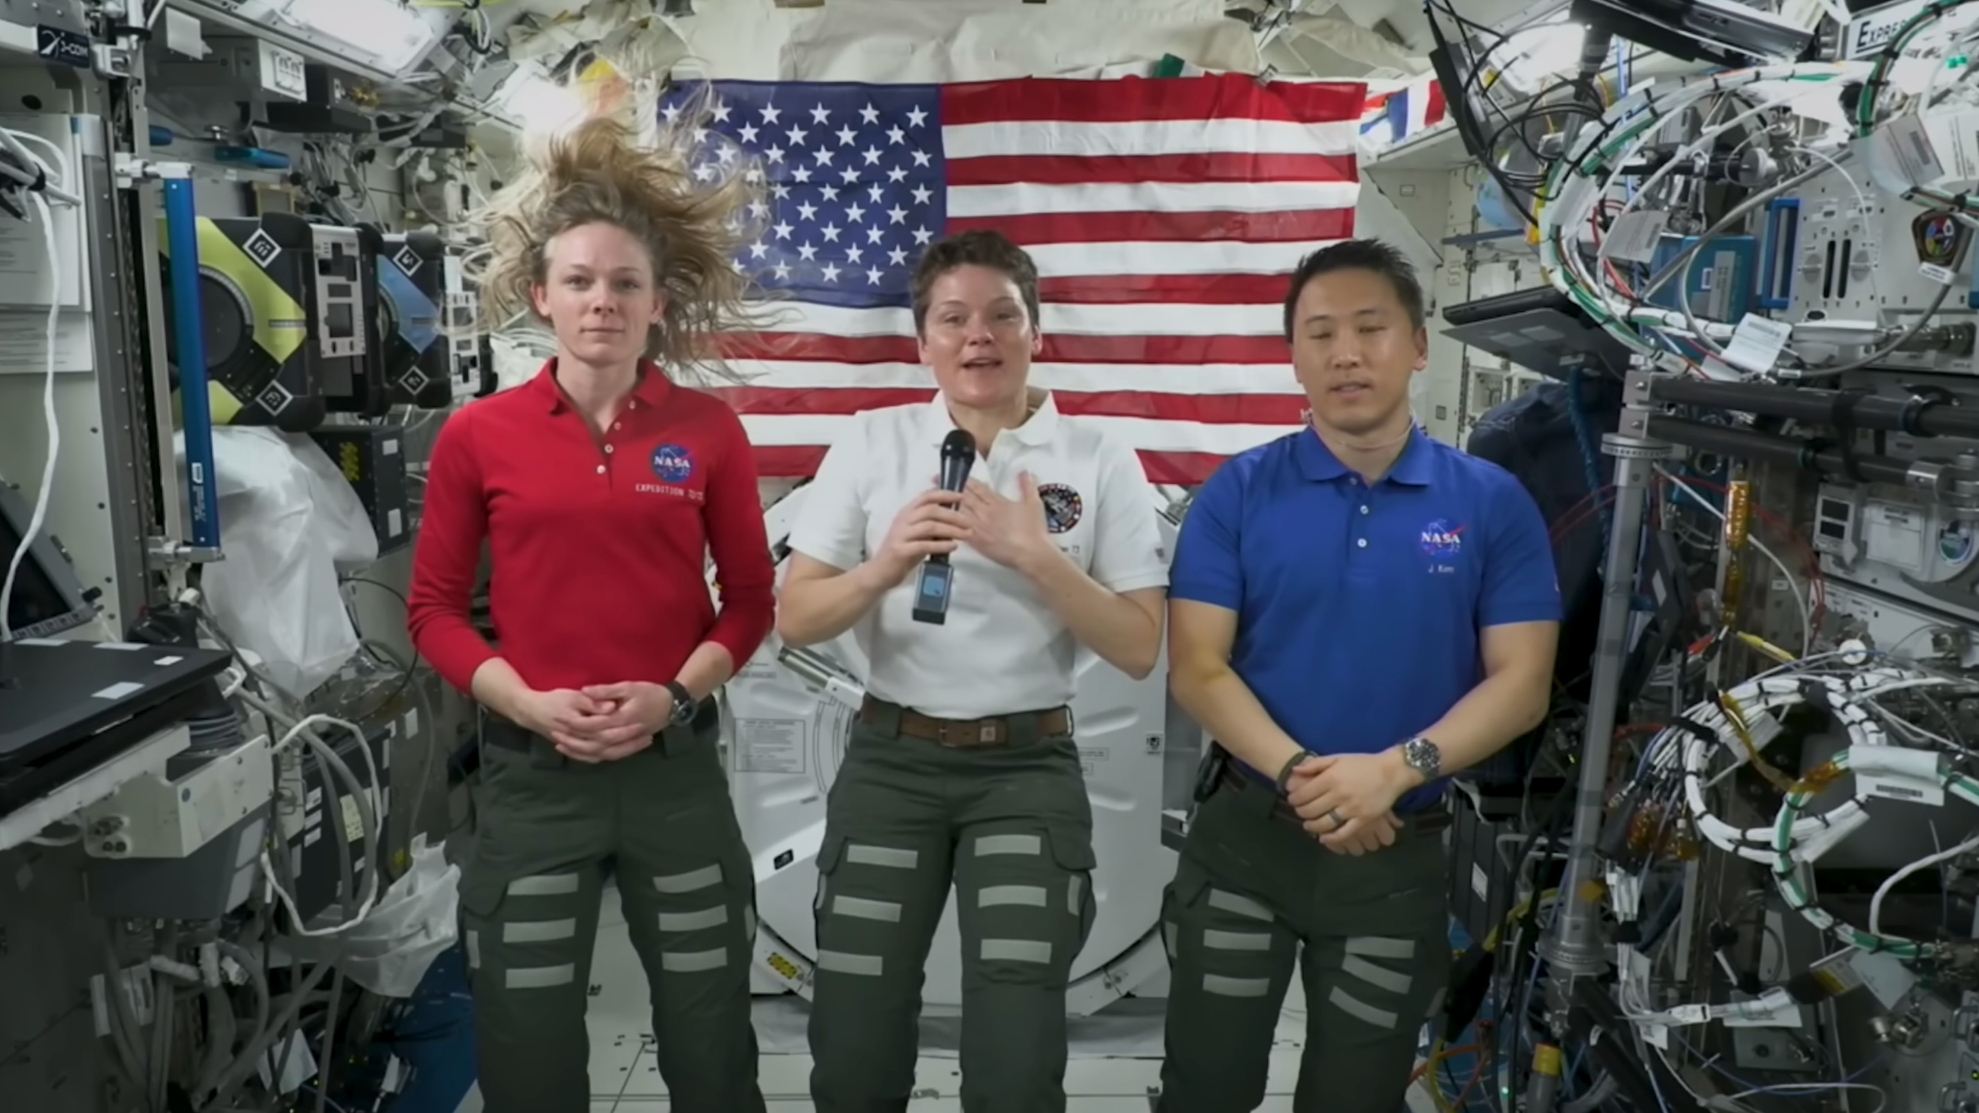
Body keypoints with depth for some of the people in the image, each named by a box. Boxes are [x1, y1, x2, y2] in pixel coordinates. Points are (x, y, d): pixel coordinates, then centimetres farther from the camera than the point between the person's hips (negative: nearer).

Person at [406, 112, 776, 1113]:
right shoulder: (478, 435, -2)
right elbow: (434, 608, 2)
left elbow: (752, 599, 3)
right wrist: (531, 704, -12)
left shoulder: (708, 431, -2)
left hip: (675, 764, 1)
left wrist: (676, 694, -12)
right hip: (529, 770, 0)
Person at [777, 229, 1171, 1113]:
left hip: (1029, 768, -1)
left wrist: (1038, 556, -18)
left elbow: (1140, 650, -4)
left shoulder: (1101, 462, -1)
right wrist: (886, 565, -19)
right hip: (890, 760, 1)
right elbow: (795, 621, 0)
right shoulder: (870, 444, 1)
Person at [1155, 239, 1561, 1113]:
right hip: (1244, 832, 0)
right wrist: (1297, 772, -22)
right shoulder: (1237, 492, -4)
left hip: (1401, 850, 1)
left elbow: (1520, 682, -6)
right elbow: (1197, 669, -8)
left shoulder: (1493, 503, -2)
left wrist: (1395, 769, -20)